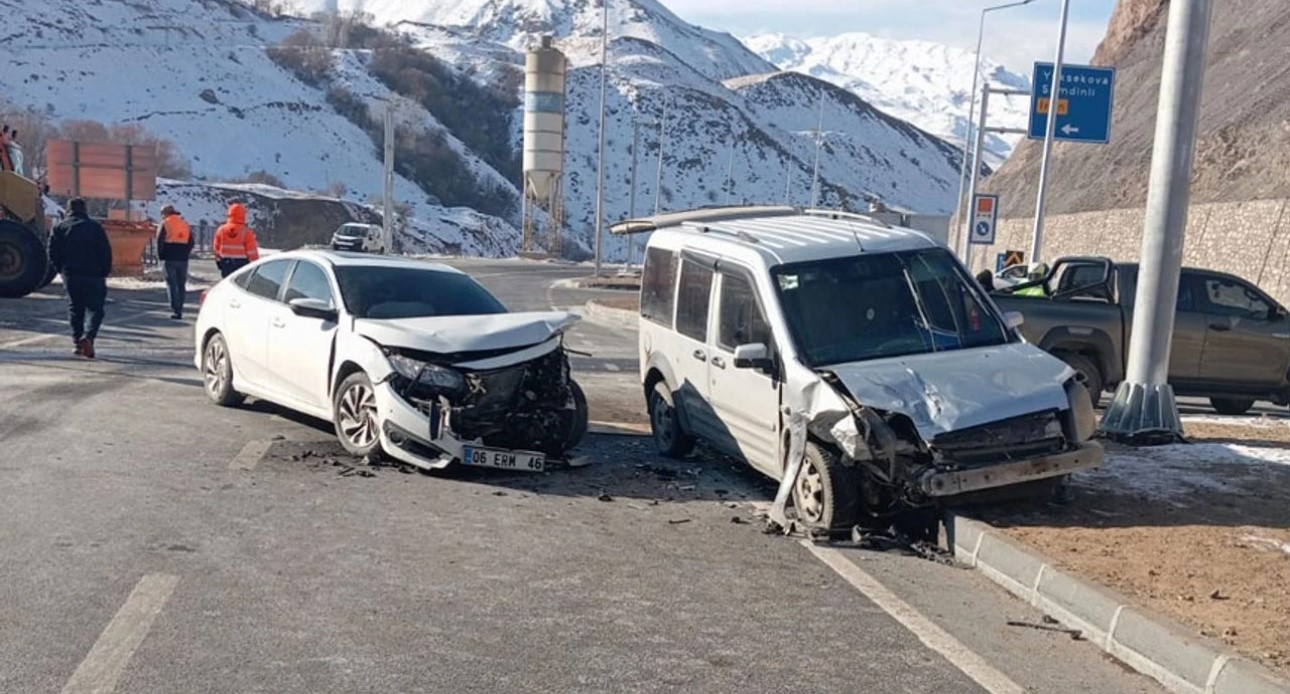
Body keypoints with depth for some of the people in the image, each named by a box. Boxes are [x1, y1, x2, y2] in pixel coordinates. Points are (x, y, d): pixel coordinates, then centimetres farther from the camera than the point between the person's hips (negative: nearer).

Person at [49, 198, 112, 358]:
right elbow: (106, 251, -5)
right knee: (95, 309, 0)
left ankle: (78, 342, 12)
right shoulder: (95, 227, -1)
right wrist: (105, 272, 3)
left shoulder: (60, 227, 5)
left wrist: (61, 270, 14)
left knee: (75, 309, 14)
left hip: (70, 275, 3)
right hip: (93, 275, -3)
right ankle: (88, 336, -22)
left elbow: (53, 252, 3)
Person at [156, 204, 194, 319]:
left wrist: (161, 256, 2)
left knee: (172, 285, -1)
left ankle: (176, 311, -8)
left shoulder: (165, 224, -4)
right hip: (183, 259, 4)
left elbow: (160, 241, -8)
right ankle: (179, 310, 14)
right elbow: (191, 243, 12)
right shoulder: (185, 224, 12)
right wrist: (185, 254, 14)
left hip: (170, 259, -4)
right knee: (181, 285, 10)